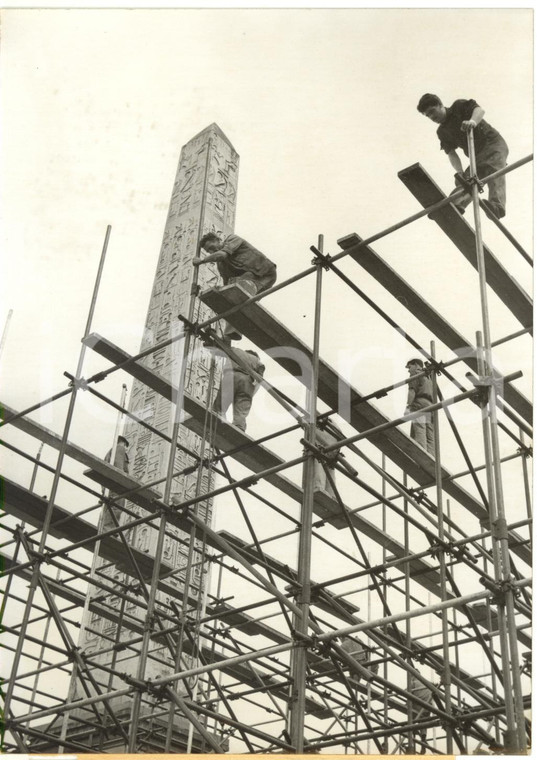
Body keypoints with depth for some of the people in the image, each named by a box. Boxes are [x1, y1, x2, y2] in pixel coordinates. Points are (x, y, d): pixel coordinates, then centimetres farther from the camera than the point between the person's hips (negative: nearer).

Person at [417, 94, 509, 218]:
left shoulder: (459, 107, -3)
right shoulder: (442, 132, 11)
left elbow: (479, 110, -20)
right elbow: (451, 152, 1)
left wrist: (473, 121, -44)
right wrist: (459, 172, -18)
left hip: (494, 144, -8)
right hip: (477, 156, 8)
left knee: (494, 171, -32)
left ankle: (497, 206, -52)